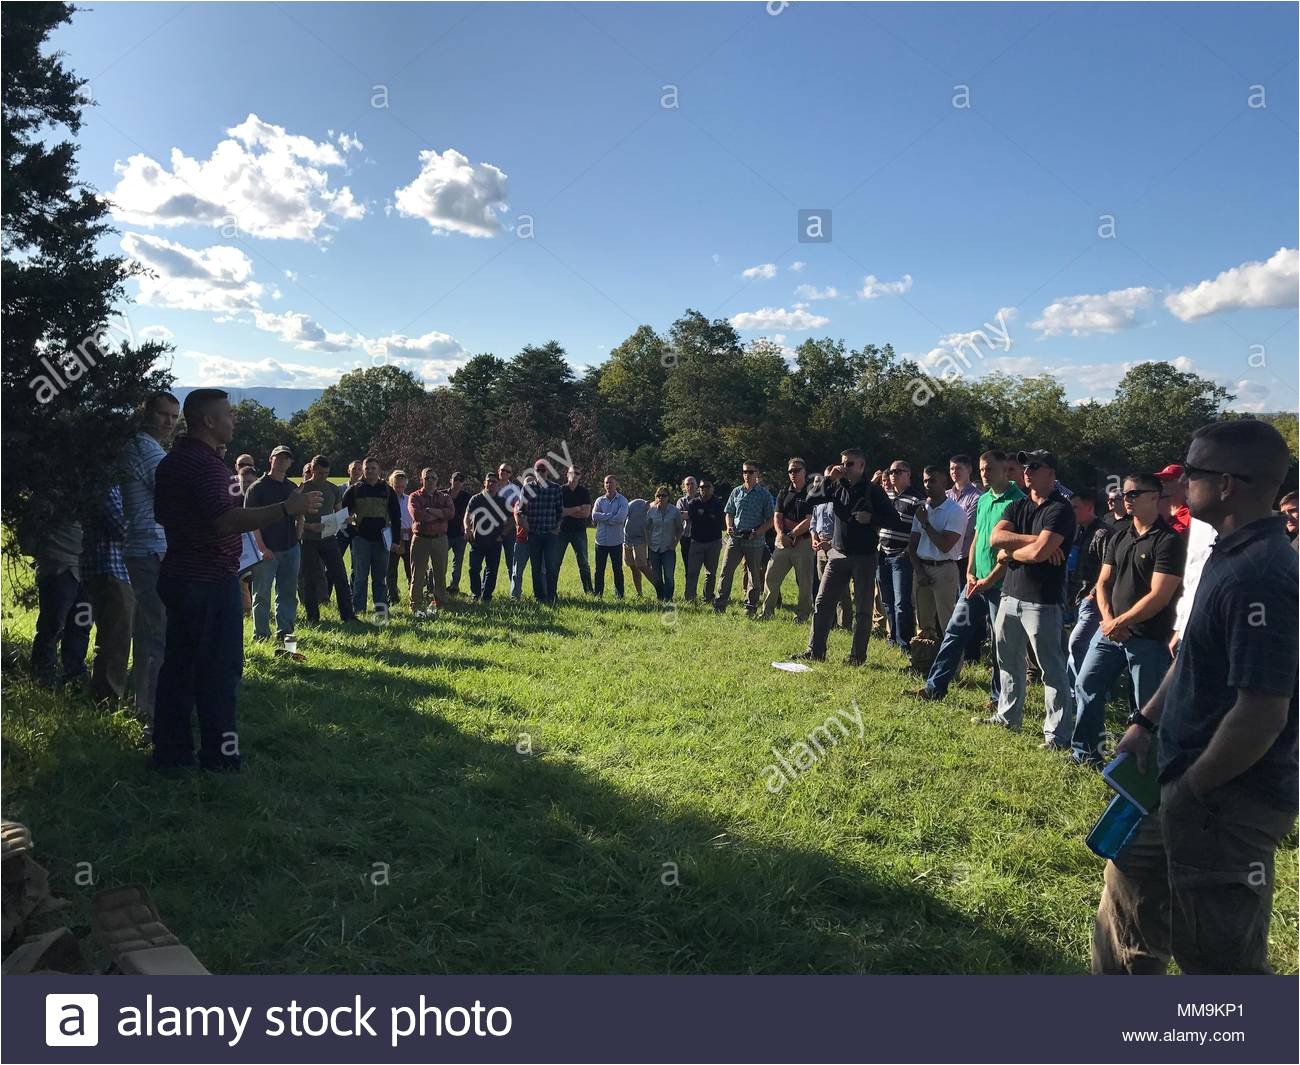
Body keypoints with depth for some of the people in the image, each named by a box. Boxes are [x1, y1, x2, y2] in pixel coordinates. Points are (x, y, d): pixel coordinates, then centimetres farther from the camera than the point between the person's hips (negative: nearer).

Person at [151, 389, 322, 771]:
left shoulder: (170, 462, 14)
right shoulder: (207, 465, -18)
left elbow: (161, 514, 26)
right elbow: (225, 522, -29)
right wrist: (286, 509, -32)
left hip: (177, 577, 10)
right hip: (211, 581, -10)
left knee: (178, 664, 12)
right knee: (219, 669, -2)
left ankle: (170, 750, 18)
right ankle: (219, 754, 3)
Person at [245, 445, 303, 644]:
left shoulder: (293, 488, 14)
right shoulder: (258, 487, -3)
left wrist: (296, 538, 9)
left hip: (290, 549, 5)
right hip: (266, 550, -5)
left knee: (288, 593, 8)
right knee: (262, 594, 3)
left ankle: (284, 631, 16)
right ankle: (261, 633, 10)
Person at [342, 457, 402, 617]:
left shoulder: (388, 491, 8)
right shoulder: (354, 490, 6)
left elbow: (396, 517, 9)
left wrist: (396, 540, 4)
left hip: (381, 538, 1)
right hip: (361, 537, -1)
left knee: (380, 576, 4)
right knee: (360, 575, 1)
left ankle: (381, 607, 9)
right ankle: (358, 608, 5)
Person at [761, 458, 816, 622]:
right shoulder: (784, 493, 14)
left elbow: (810, 521, -10)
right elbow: (777, 516, 7)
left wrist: (791, 534, -12)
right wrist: (780, 534, -12)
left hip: (804, 543, -4)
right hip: (783, 542, 5)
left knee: (805, 583, 1)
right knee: (770, 577, 1)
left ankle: (802, 618, 12)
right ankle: (766, 614, 11)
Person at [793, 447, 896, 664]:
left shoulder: (873, 491, -3)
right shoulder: (838, 487, 8)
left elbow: (893, 518, -5)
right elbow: (812, 500, -1)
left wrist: (871, 518, -19)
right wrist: (827, 479, -9)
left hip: (864, 557, -4)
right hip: (838, 554, 4)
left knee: (862, 609, 3)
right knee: (822, 602, 3)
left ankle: (858, 656, 11)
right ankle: (815, 650, 9)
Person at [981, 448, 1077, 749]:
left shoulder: (1060, 509, -11)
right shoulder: (1018, 507, 13)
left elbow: (1039, 553, -22)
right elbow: (995, 537, -4)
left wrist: (1009, 552, -4)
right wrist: (1033, 540, -15)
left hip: (1042, 602, -8)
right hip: (1010, 595, 8)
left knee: (1052, 669, -3)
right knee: (1009, 660, 19)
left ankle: (1058, 734, 2)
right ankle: (1008, 717, 34)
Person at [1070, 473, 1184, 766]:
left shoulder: (1168, 541, -11)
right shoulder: (1118, 537, 11)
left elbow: (1159, 596, -16)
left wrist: (1121, 622, -13)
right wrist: (1107, 619, -5)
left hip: (1149, 639, -7)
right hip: (1110, 630, 7)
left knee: (1148, 706, 1)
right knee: (1086, 686, 8)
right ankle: (1085, 753, 20)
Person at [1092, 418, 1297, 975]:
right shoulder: (1232, 554, 7)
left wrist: (1188, 790, -18)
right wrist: (1146, 724, 12)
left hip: (1229, 800, -10)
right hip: (1188, 781, 10)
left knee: (1217, 956, 5)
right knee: (1129, 895, 25)